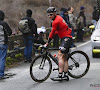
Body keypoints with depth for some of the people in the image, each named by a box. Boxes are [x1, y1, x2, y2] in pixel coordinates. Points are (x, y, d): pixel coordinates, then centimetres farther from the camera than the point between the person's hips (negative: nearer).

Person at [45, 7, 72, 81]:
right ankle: (66, 75, 12)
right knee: (64, 58, 11)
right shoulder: (59, 17, 15)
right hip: (68, 38, 11)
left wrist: (47, 43, -4)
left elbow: (52, 33, -10)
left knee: (60, 56, -18)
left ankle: (60, 76, -25)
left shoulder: (56, 22, -15)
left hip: (66, 39, -11)